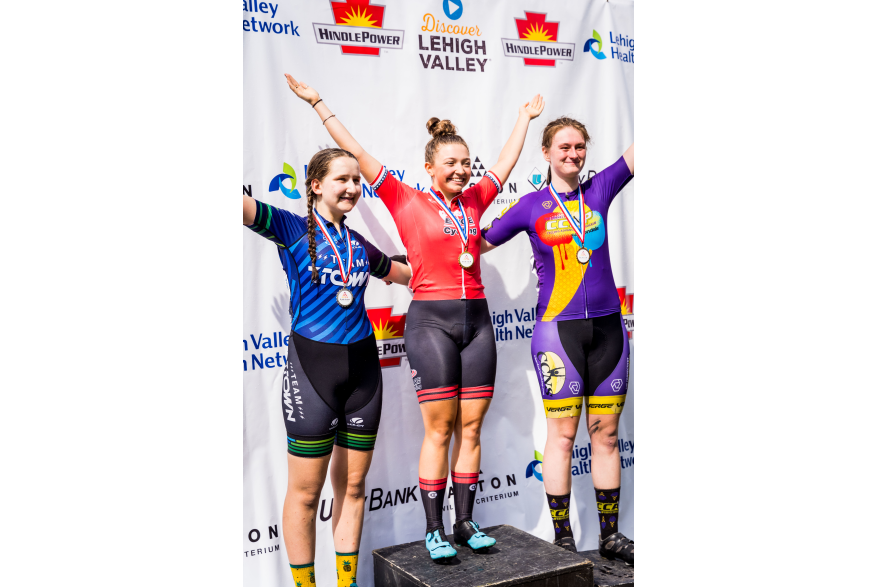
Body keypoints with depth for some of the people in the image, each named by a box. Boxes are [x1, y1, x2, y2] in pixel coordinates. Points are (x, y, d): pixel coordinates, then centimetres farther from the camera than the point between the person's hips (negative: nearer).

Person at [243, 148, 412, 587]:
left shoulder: (359, 245, 11)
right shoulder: (292, 229, -3)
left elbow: (402, 273, 31)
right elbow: (251, 209, -21)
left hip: (363, 366, 5)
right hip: (313, 366, -4)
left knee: (352, 485, 11)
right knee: (306, 492, 3)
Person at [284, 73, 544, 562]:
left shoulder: (474, 201, 12)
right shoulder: (408, 202, 0)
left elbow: (508, 161, 27)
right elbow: (357, 155, 0)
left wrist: (526, 118, 38)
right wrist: (319, 104, 2)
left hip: (476, 320, 5)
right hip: (431, 322, -4)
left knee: (471, 429, 8)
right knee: (440, 431, -1)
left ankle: (466, 522, 19)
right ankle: (434, 529, 10)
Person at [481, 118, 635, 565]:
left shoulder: (600, 190, 8)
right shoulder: (531, 206, 1)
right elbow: (475, 246, 6)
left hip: (607, 326, 3)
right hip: (559, 329, -3)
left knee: (606, 433, 9)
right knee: (562, 435, 1)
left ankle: (610, 536, 20)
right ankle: (563, 540, 13)